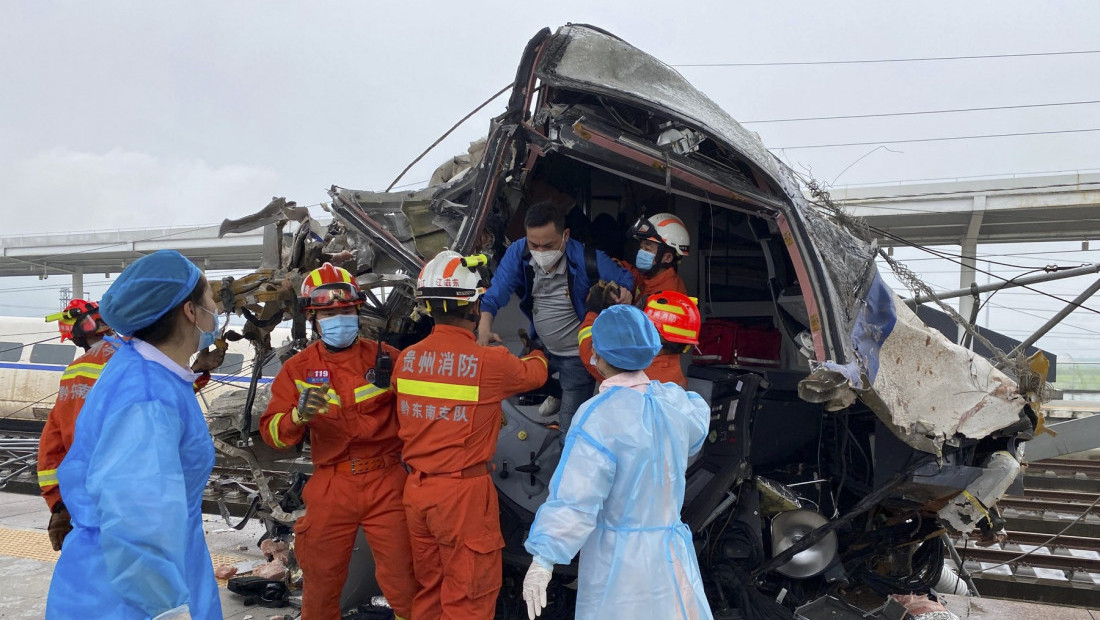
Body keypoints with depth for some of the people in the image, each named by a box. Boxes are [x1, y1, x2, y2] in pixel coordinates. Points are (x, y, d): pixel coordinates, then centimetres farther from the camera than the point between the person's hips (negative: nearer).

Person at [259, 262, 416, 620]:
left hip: (386, 483, -1)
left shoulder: (385, 357, -1)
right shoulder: (298, 369, 1)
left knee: (403, 580, 6)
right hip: (331, 486, 1)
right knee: (321, 579, 16)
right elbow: (272, 432, -6)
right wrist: (298, 415, -25)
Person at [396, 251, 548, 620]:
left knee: (428, 590, 21)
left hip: (416, 489, 6)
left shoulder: (406, 359, -2)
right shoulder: (491, 362, -16)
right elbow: (535, 374, 5)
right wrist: (537, 353, 28)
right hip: (463, 492, -6)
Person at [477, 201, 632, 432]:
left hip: (577, 354, -4)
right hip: (541, 346, 4)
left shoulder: (587, 260, -27)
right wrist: (484, 328, -44)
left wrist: (624, 294, -35)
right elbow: (495, 294, -24)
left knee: (571, 425, 0)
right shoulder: (518, 253, -19)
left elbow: (624, 279, -11)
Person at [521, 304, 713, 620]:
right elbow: (697, 422, 24)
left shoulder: (601, 414, -20)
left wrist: (543, 559, -21)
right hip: (671, 549, 6)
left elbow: (576, 495, -25)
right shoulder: (673, 400, -1)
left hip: (617, 556, -6)